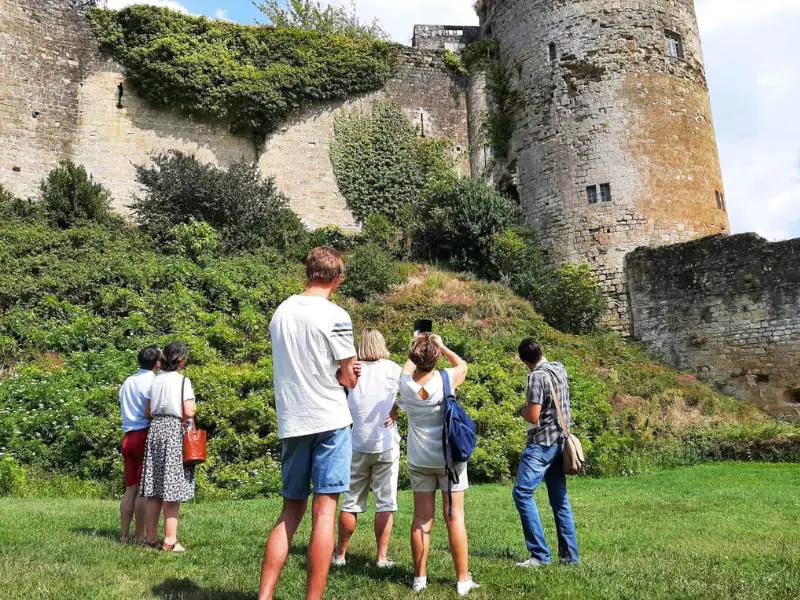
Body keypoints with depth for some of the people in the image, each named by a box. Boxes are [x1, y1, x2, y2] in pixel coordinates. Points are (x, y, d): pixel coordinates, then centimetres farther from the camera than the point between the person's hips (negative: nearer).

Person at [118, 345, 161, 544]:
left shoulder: (127, 382, 19)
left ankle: (124, 535, 13)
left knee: (130, 488, 11)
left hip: (127, 437, 7)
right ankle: (140, 537, -1)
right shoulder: (153, 382, -7)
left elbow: (124, 412, 21)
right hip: (146, 436, -7)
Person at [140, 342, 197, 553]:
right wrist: (194, 405, 7)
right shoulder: (183, 381, -7)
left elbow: (148, 411, 10)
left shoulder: (156, 379, 10)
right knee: (172, 489, -3)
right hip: (175, 431, -6)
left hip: (155, 429, 6)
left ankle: (151, 538, 15)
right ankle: (170, 540, -2)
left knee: (154, 489, 9)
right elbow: (189, 412, -13)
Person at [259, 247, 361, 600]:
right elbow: (350, 380, -5)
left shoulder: (280, 313, 9)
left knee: (291, 510, 15)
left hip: (291, 422, 5)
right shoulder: (335, 317, -9)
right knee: (324, 510, 1)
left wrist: (337, 370, 7)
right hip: (330, 420, -5)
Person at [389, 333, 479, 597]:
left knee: (421, 519, 9)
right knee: (454, 518, 4)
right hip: (449, 458, -2)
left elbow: (408, 367, 16)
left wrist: (416, 346, 27)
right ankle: (463, 580, 12)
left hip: (418, 461, 2)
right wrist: (441, 345, 14)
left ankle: (420, 578, 16)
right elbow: (462, 364, 9)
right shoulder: (447, 380, -15)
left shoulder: (405, 384, -9)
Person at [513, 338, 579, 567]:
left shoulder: (537, 376, -17)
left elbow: (533, 416, -22)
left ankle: (540, 554, -10)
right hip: (559, 441, 9)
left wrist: (523, 410, 0)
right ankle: (569, 554, 17)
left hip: (542, 443, -9)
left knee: (522, 493, -9)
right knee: (560, 498, 13)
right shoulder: (560, 369, 7)